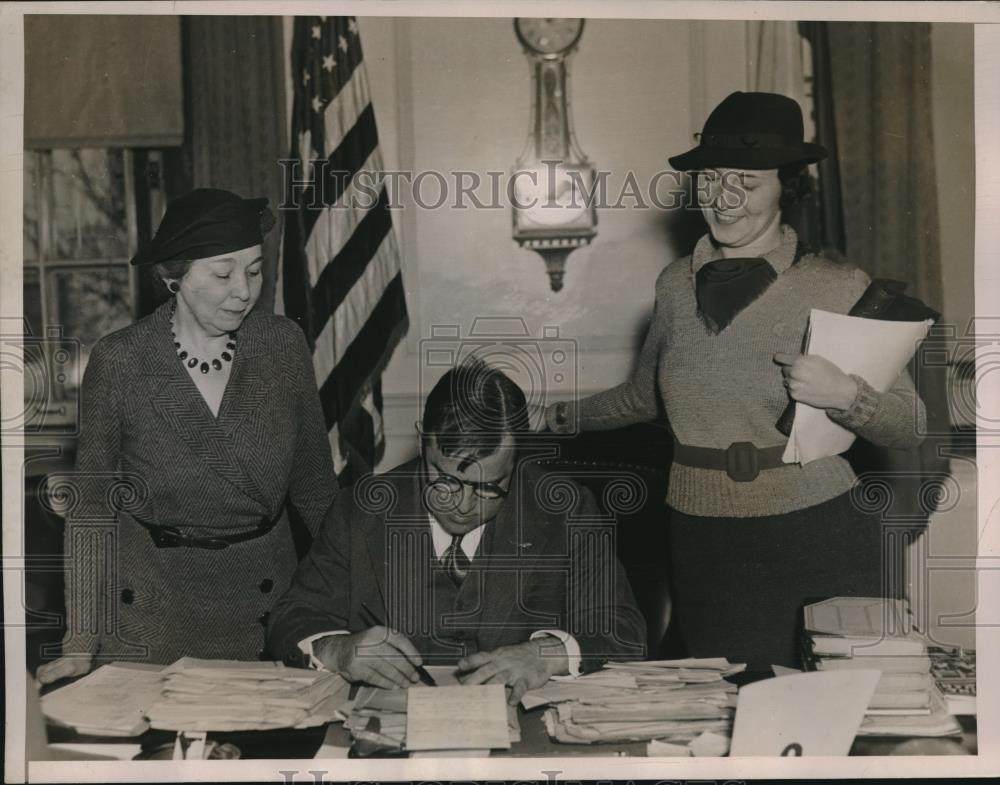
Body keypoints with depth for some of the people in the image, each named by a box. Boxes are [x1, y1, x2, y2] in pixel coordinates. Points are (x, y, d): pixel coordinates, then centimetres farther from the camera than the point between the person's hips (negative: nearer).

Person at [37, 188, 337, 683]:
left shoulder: (285, 345, -6)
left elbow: (314, 483, 3)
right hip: (148, 606, -2)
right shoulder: (118, 361, -12)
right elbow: (91, 502, -7)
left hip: (263, 605, 2)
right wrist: (81, 644, -10)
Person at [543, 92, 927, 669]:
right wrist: (556, 418, 25)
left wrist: (844, 395, -19)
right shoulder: (677, 284, 6)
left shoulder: (840, 288, -5)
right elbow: (645, 395, 23)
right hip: (704, 549, 3)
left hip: (815, 541, -3)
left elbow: (910, 428, -2)